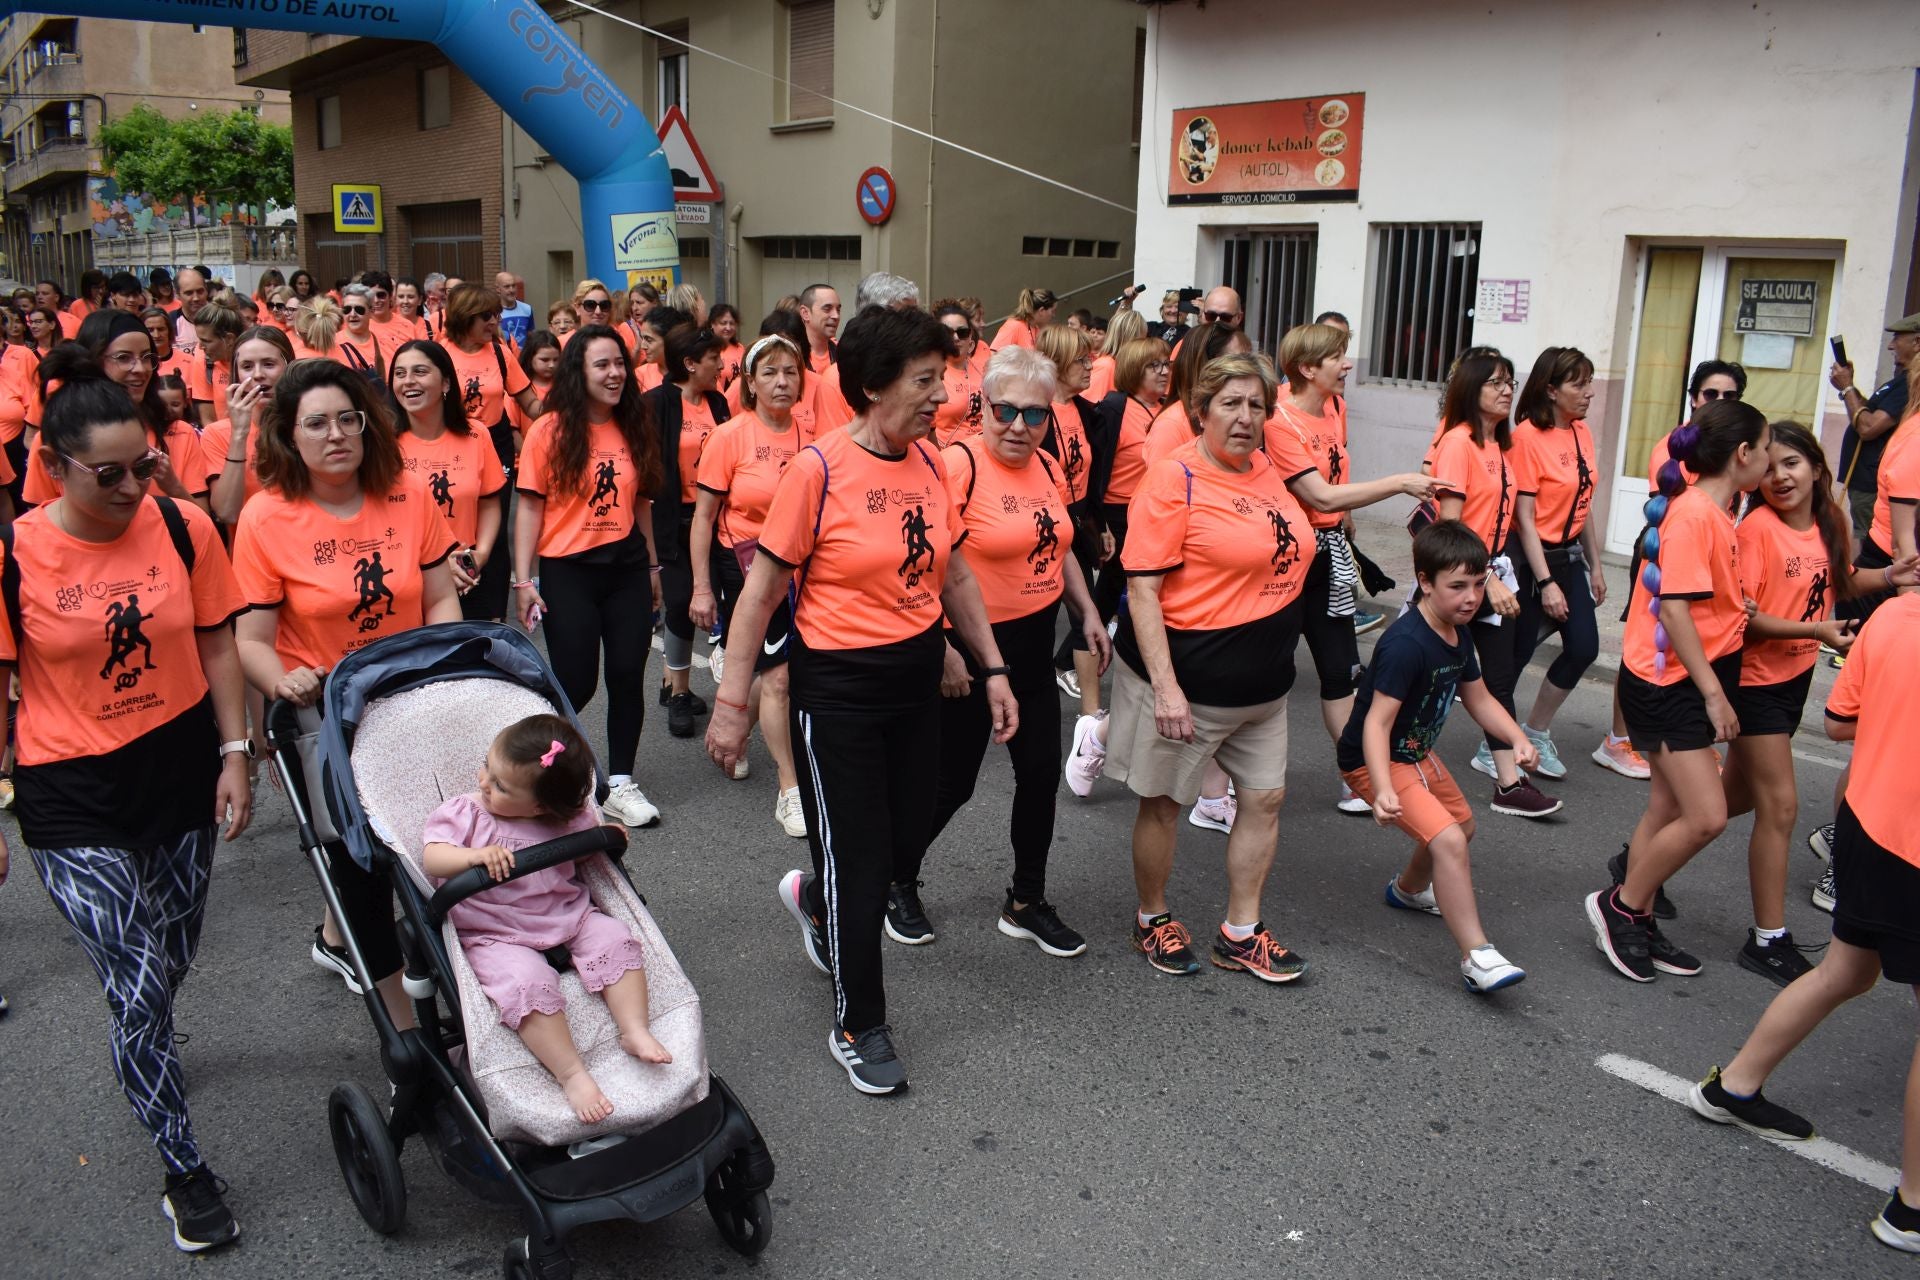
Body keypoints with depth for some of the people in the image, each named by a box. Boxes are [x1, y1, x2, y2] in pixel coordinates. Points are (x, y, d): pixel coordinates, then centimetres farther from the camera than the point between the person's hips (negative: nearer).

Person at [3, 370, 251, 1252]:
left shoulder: (184, 528, -7)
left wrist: (233, 755, 0)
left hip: (180, 772, 3)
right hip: (73, 800, -3)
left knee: (170, 964, 19)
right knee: (139, 989, -4)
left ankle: (142, 1057, 55)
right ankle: (184, 1171, 15)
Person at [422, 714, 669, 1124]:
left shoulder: (570, 817, 0)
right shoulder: (465, 813, -8)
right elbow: (432, 857, -20)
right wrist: (476, 855, -38)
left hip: (568, 917, 4)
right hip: (495, 935, -4)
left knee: (615, 940, -16)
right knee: (528, 985, -29)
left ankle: (635, 1030, -9)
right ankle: (572, 1075, -25)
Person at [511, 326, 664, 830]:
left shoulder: (634, 429, 6)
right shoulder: (550, 430, -6)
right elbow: (530, 506, -6)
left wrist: (652, 566, 14)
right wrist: (523, 581, -10)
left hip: (627, 567, 4)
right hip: (568, 570, -4)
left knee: (628, 675, 3)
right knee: (576, 684, -1)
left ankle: (621, 783, 15)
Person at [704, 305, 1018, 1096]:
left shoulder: (930, 462, 2)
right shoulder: (818, 470, -17)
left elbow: (954, 574, 11)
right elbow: (761, 591, -14)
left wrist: (992, 668, 10)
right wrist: (731, 702, -13)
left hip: (917, 675, 6)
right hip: (838, 686, -6)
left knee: (909, 832, 16)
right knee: (858, 859, 4)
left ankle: (814, 897, 49)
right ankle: (858, 1026, 25)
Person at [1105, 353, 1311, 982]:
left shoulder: (1264, 468, 5)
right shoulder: (1173, 481, -17)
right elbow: (1141, 592, -19)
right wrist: (1165, 688, -25)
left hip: (1262, 680, 8)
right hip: (1188, 678, -7)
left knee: (1265, 797, 11)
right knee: (1163, 802, 8)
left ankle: (1240, 934, 26)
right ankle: (1152, 920, 30)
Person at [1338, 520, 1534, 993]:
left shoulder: (1459, 634, -1)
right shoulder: (1406, 644, -30)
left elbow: (1479, 698, 10)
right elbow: (1377, 723, -33)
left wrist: (1517, 739, -7)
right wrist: (1384, 791, -44)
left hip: (1416, 752, 10)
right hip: (1374, 760, -10)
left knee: (1462, 823, 27)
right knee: (1448, 840, -23)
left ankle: (1409, 889, 55)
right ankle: (1476, 957, -17)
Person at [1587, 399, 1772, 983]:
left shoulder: (1713, 513, 9)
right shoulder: (1693, 514, -18)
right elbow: (1674, 609, -22)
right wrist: (1713, 692, -18)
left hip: (1693, 679, 10)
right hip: (1666, 682, -10)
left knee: (1671, 807, 13)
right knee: (1706, 817, -10)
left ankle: (1637, 924, 24)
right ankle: (1620, 906, 7)